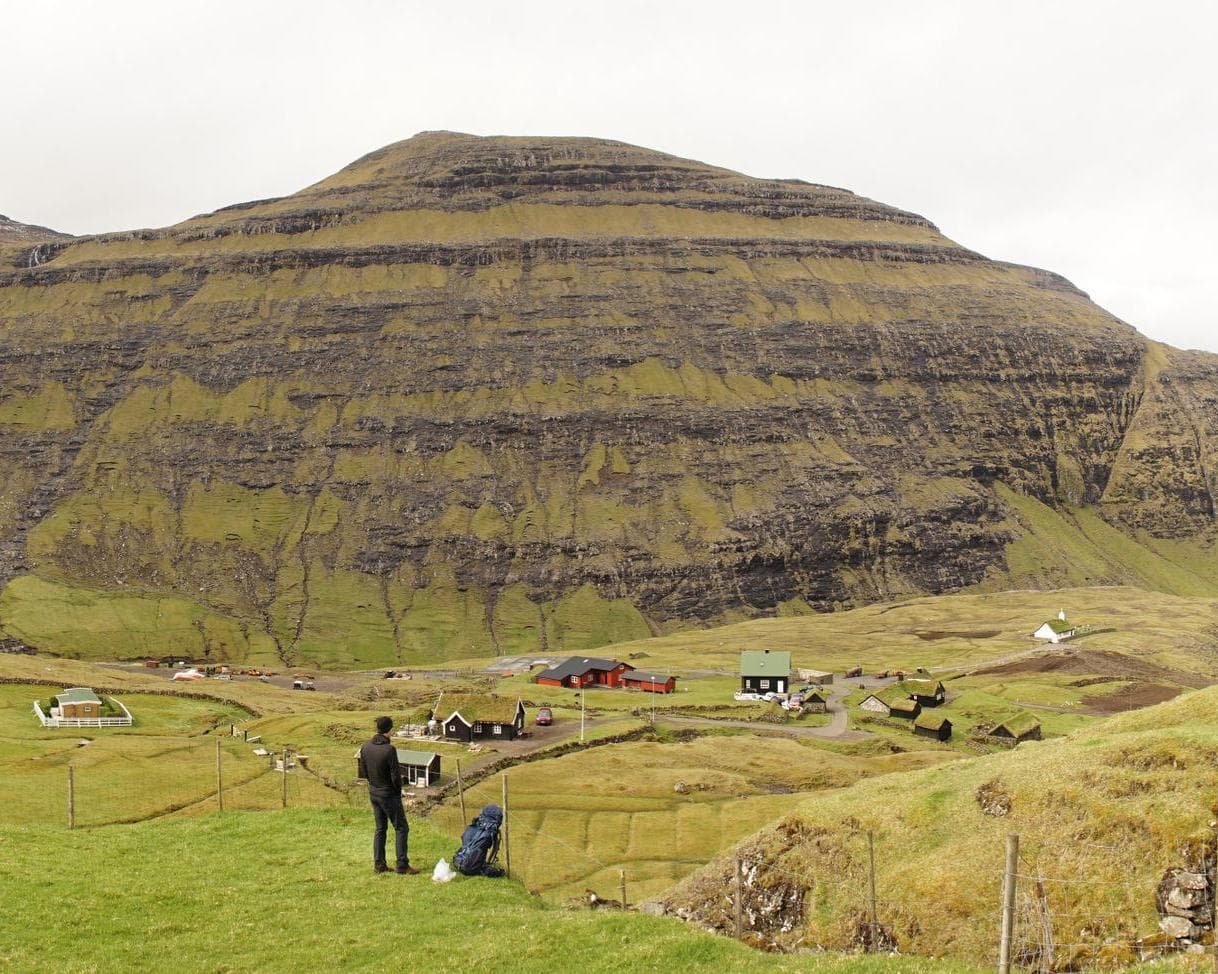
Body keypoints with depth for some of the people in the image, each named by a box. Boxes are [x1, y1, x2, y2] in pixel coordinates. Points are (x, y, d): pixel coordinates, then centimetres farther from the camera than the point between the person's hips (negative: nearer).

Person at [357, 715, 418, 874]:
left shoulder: (365, 748, -2)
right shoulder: (389, 749, -23)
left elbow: (363, 772, 6)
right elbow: (396, 776, -20)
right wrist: (398, 790, -2)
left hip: (373, 794, 7)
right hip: (389, 794, -7)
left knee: (380, 828, 17)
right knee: (401, 828, 2)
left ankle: (379, 864, 18)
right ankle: (402, 865, 1)